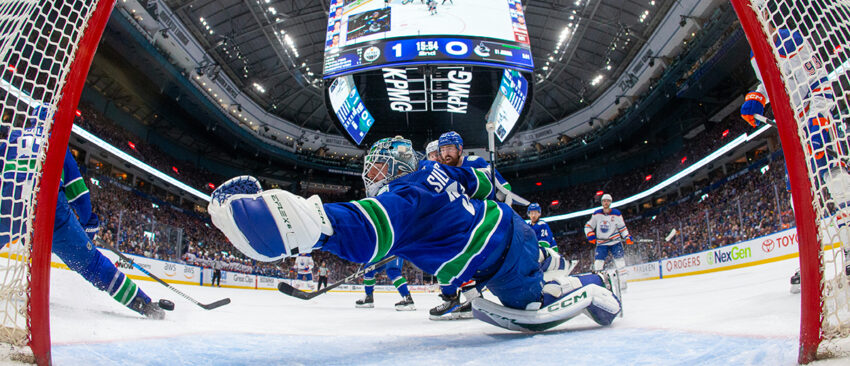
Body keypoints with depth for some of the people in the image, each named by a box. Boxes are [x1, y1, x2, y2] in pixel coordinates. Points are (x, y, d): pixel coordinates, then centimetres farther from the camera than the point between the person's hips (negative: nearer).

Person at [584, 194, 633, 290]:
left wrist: (627, 237, -6)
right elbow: (588, 226, 5)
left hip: (615, 241, 0)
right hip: (601, 243, 1)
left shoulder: (616, 214, -1)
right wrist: (590, 235, -11)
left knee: (620, 260, -7)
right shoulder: (596, 214, 0)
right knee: (598, 261, -8)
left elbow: (622, 227, 7)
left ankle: (622, 282, 3)